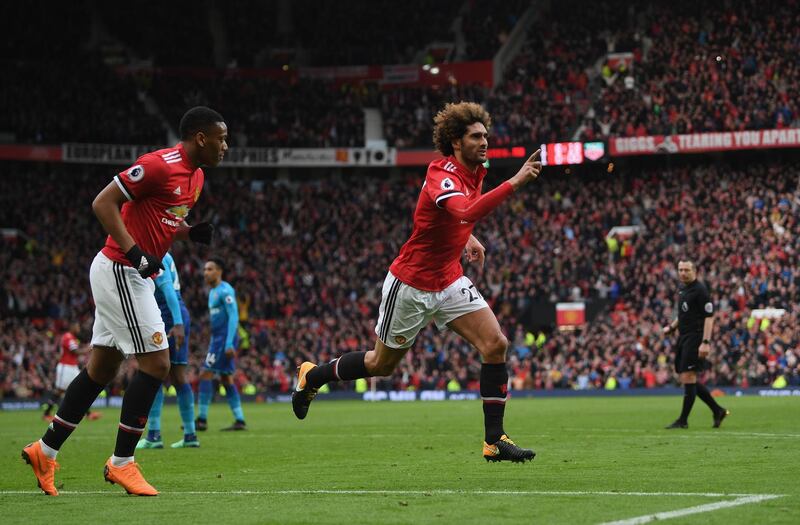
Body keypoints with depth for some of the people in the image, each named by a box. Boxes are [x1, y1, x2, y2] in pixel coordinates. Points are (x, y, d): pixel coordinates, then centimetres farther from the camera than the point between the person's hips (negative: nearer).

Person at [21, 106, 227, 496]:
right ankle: (121, 463, -2)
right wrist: (134, 252, -24)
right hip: (121, 271, -10)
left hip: (132, 276, 10)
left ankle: (45, 450, 22)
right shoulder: (160, 166, -18)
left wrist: (194, 233, 3)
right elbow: (103, 202, -18)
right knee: (156, 364, -10)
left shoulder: (195, 176, 12)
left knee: (101, 368, 13)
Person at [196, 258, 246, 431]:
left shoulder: (225, 290, -11)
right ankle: (240, 420, 7)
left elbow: (233, 316, -18)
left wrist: (229, 344, -24)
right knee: (226, 378, 8)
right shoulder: (213, 292, 19)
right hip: (217, 338, 10)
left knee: (205, 374, -10)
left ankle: (202, 419, -9)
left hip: (225, 338, -10)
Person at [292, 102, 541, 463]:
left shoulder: (475, 172, 1)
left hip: (449, 282, 7)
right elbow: (467, 213, -49)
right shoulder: (442, 176, -26)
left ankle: (494, 440, -7)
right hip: (410, 284, -7)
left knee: (495, 344, -11)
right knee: (382, 363, 10)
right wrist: (513, 183, -53)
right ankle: (312, 375, 37)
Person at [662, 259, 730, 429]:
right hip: (684, 338, 9)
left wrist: (705, 343, -24)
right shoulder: (682, 289, 15)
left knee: (688, 377, -8)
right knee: (687, 379, 10)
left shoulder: (700, 290, -12)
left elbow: (709, 317, -16)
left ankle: (683, 420, -2)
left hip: (695, 337, -9)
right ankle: (718, 411, 18)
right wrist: (672, 327, 14)